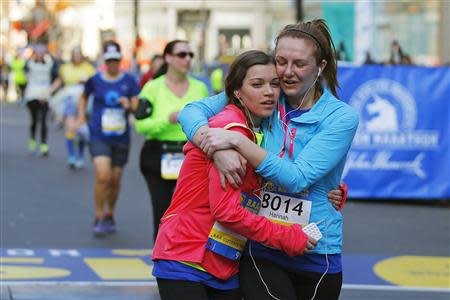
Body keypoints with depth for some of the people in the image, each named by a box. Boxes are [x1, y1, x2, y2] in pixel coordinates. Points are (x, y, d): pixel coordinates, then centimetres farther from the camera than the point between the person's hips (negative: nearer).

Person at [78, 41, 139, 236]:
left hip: (121, 137, 2)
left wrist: (129, 105, -23)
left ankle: (109, 216, 32)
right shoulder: (95, 80, 1)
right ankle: (98, 218, -3)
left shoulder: (129, 81, 0)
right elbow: (83, 97, 20)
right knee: (103, 176, -18)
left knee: (115, 180, 9)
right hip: (99, 137, -2)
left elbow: (137, 107, -2)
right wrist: (81, 116, 8)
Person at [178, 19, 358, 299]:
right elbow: (192, 111, -5)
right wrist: (218, 149, -25)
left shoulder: (341, 117, -7)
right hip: (260, 249, 0)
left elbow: (297, 178, -18)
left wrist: (236, 141, -25)